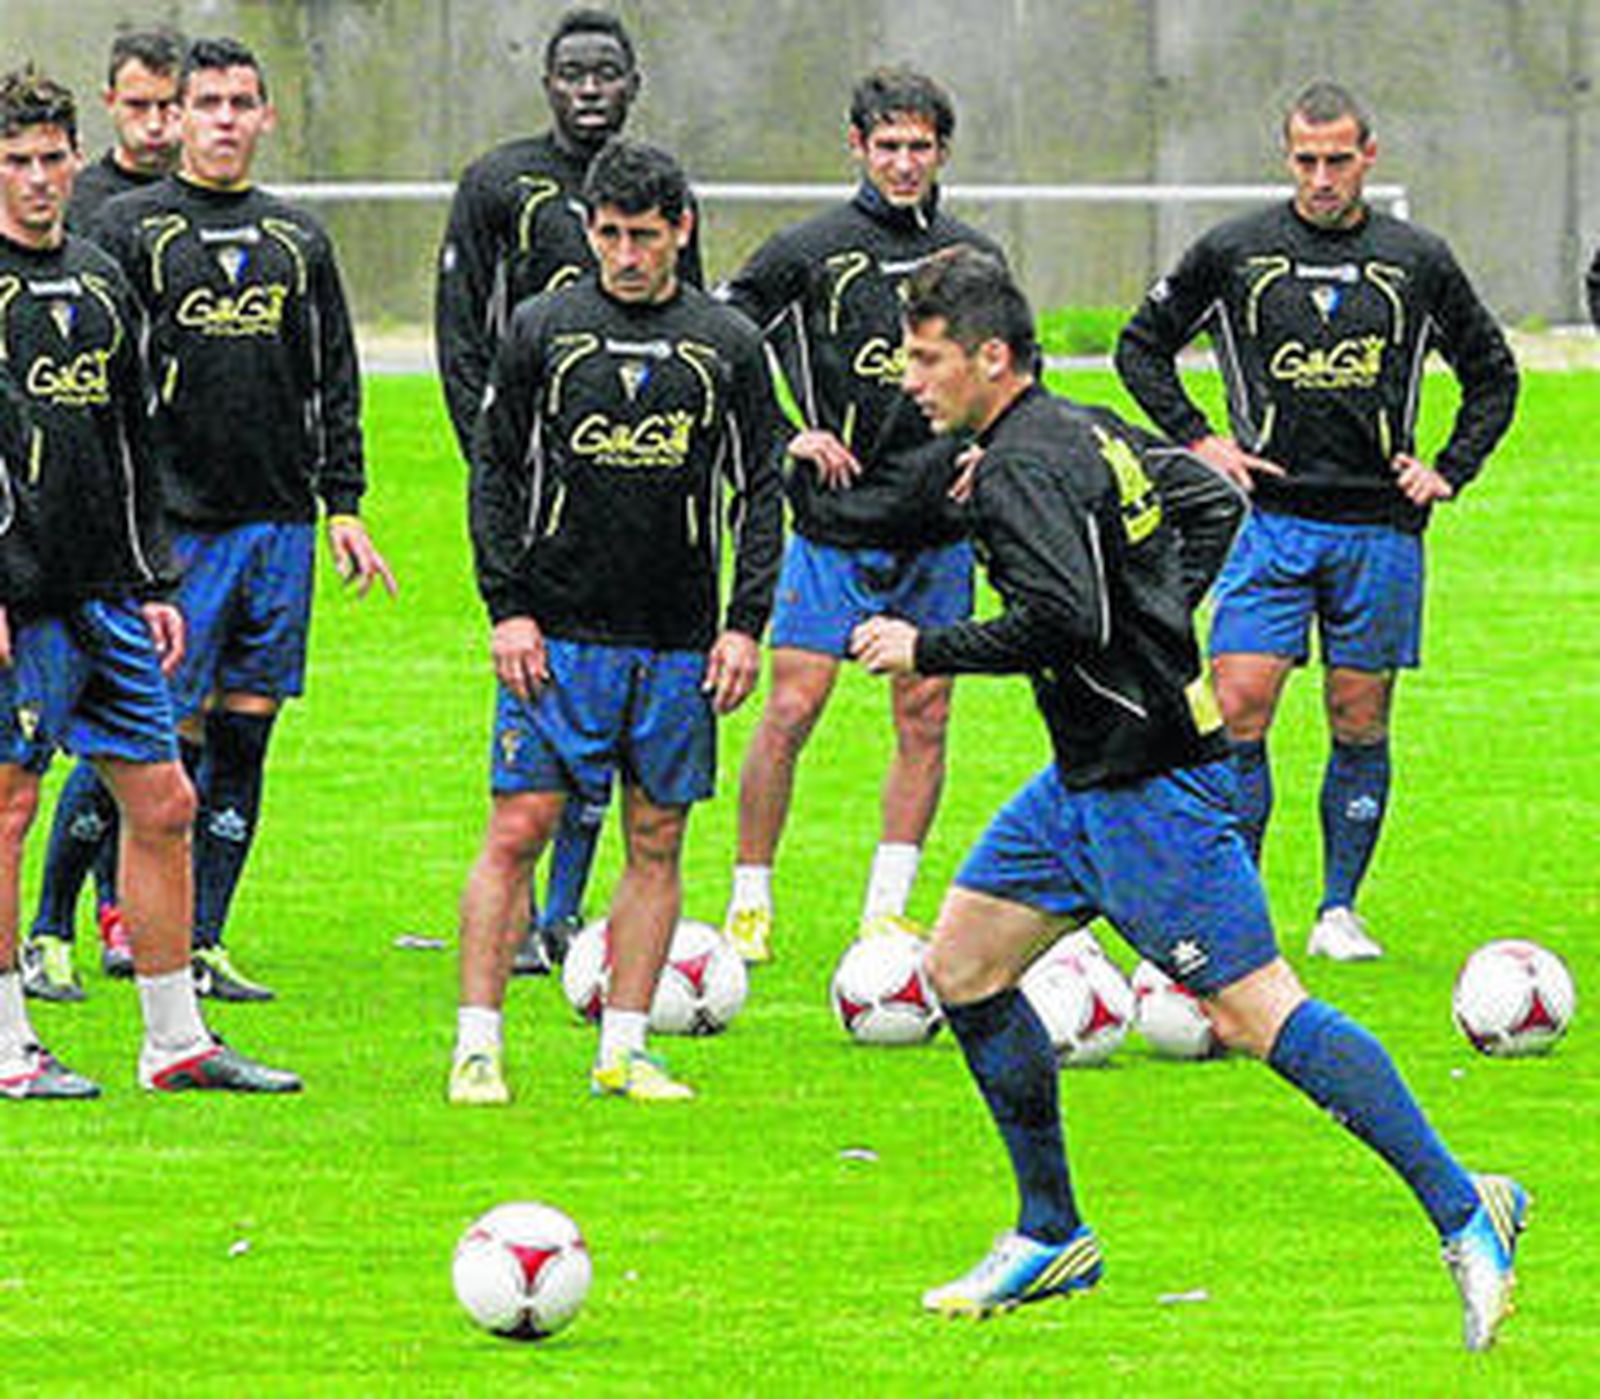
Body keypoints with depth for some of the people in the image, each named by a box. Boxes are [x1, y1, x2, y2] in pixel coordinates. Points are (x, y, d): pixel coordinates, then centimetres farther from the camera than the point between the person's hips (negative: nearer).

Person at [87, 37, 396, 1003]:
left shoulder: (299, 240, 14)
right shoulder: (129, 229, 1)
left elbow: (335, 386, 18)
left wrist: (343, 505, 9)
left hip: (281, 523, 4)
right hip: (177, 524, -4)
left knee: (245, 737, 4)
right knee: (174, 738, -7)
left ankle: (204, 944, 7)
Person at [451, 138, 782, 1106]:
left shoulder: (729, 345, 5)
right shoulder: (545, 329, 2)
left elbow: (761, 490, 9)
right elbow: (495, 472, 4)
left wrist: (746, 624, 1)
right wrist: (507, 608, -4)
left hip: (680, 645, 2)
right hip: (558, 636, -2)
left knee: (657, 844, 4)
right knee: (519, 832, -6)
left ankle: (624, 1050, 11)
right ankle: (477, 1045, -2)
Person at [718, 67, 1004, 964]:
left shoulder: (972, 257, 8)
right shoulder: (810, 252, -3)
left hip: (938, 528, 3)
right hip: (834, 528, -3)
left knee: (925, 720, 2)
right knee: (791, 711, -7)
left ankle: (888, 908, 9)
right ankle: (751, 902, 3)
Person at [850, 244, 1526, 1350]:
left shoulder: (1019, 471, -18)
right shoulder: (1086, 431, 12)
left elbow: (1059, 622, -29)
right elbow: (1214, 501, 25)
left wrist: (925, 650, -17)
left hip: (1146, 789, -10)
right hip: (1088, 779, 10)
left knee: (1255, 1012, -10)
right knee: (963, 968, 12)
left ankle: (1463, 1213, -8)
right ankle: (1052, 1239, 19)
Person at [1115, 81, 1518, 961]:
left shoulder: (1418, 263, 6)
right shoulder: (1233, 253, 2)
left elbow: (1493, 376, 18)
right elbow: (1142, 347, 13)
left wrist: (1449, 474, 7)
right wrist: (1196, 442, 2)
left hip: (1379, 527, 1)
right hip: (1270, 518, -1)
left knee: (1360, 724, 4)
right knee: (1237, 712, -10)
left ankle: (1339, 911, 13)